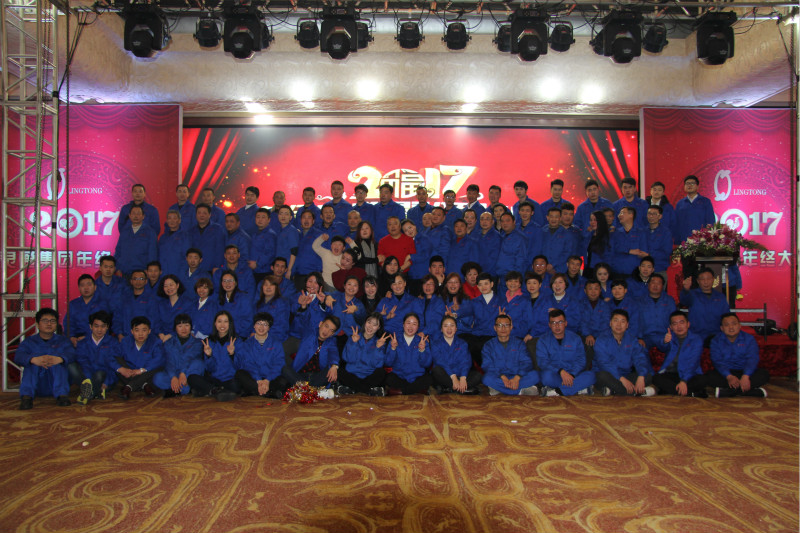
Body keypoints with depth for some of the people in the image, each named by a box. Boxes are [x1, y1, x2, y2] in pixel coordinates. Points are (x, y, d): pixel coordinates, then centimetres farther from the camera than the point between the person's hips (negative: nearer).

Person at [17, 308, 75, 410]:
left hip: (57, 382, 0)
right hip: (36, 386, 1)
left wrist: (59, 359, -34)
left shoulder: (63, 341, 16)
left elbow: (71, 354, -7)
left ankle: (61, 395, -40)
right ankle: (26, 396, -40)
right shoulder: (29, 342, 14)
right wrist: (34, 359, -34)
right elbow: (18, 356, -9)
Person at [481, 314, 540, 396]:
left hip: (516, 377, 1)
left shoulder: (519, 343, 13)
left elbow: (527, 362, -1)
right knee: (487, 378, -34)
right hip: (498, 378, -1)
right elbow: (487, 366, -5)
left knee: (535, 375, -26)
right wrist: (502, 377, -24)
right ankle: (522, 391, -28)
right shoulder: (489, 345, 9)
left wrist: (517, 377, -21)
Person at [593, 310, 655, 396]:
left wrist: (641, 377, -26)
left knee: (648, 376, -18)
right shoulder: (602, 339, -6)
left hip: (627, 376, 4)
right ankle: (637, 392, -27)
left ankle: (612, 391, -27)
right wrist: (621, 379, -31)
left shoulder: (632, 340, 8)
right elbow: (604, 363, -18)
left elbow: (640, 358, -5)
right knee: (602, 375, -36)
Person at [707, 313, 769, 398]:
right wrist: (729, 376, -32)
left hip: (745, 372, 1)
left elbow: (752, 358, -14)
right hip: (725, 373, -1)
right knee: (709, 376, -30)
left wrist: (745, 376, -34)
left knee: (764, 374, -27)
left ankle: (727, 391, -33)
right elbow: (717, 361, -12)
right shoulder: (716, 340, 1)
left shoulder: (748, 338, 1)